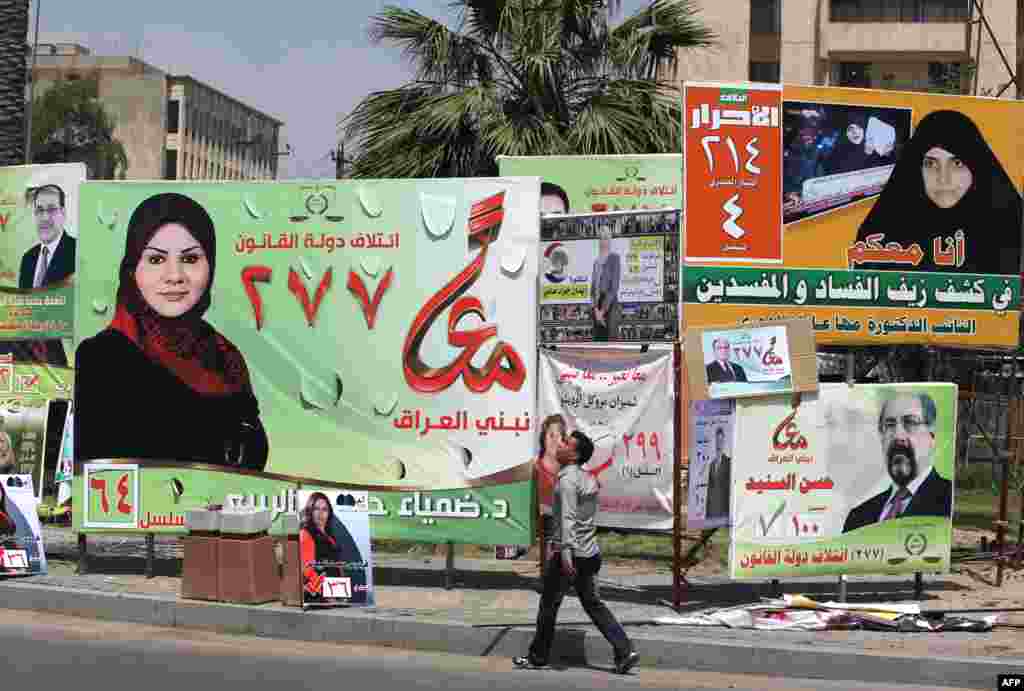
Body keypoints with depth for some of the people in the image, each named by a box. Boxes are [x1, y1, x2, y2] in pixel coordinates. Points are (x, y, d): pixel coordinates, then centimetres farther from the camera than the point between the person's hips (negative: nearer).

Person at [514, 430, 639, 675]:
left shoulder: (567, 480, -16)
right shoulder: (588, 478, 12)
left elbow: (568, 519, -24)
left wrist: (565, 554, -29)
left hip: (568, 555, -8)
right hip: (589, 553, 8)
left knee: (548, 605, 6)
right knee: (593, 604, 10)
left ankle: (538, 657, 17)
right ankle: (624, 651, 0)